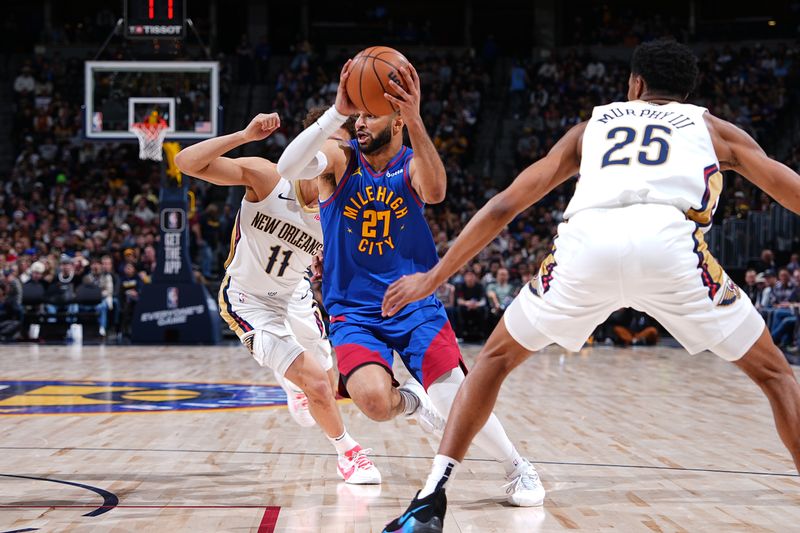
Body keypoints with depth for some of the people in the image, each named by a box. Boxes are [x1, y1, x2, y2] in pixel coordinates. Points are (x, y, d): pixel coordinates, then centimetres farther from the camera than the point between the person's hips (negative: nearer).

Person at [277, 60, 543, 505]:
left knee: (455, 398, -19)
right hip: (354, 311, 0)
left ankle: (519, 469, 7)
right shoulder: (339, 158, -1)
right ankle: (410, 399, 12)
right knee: (373, 400, -26)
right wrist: (337, 112, -35)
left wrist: (415, 119, -39)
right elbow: (287, 168, -23)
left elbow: (435, 192, -26)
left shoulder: (412, 164, 0)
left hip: (416, 304, 0)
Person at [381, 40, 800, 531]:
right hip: (670, 244, -1)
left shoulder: (593, 126, 36)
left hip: (587, 244, 1)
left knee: (497, 357, 26)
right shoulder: (714, 128, 33)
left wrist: (433, 278, 38)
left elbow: (504, 206, 32)